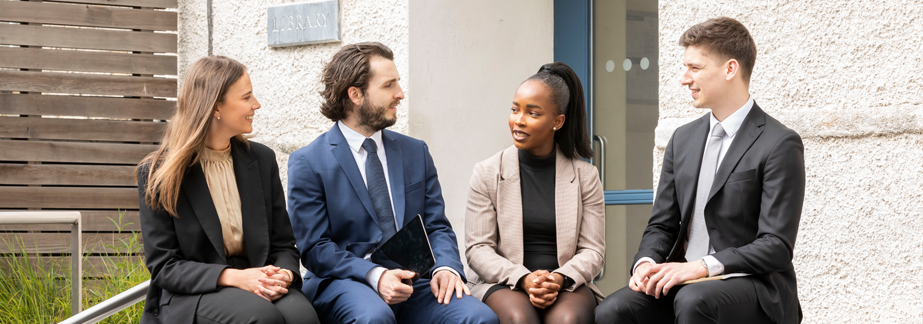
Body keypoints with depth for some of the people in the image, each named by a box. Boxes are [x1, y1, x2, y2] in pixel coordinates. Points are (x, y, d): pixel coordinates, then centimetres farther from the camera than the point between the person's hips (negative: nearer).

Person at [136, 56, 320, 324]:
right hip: (189, 297, -3)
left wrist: (284, 274, -13)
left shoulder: (261, 160, 11)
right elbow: (163, 266, -5)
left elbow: (283, 244, 13)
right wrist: (233, 277, -21)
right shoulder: (157, 173, -1)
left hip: (257, 286, 4)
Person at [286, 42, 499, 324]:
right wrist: (375, 276, -22)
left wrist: (445, 267, -10)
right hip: (344, 284, -3)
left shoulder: (415, 152, 16)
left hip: (413, 281, 4)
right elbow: (315, 248, -5)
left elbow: (437, 226, 13)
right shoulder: (308, 163, 1)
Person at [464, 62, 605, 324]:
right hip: (502, 283, -1)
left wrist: (559, 279, -17)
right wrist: (524, 279, -16)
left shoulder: (585, 175, 8)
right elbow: (477, 248, 1)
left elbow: (592, 250, 4)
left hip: (566, 285, 1)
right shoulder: (487, 173, 6)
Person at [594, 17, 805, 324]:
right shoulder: (683, 139, 14)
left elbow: (777, 247, -14)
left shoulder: (780, 145, -8)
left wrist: (700, 267, -23)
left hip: (754, 286, -5)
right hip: (684, 281, 6)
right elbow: (662, 225, 15)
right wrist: (646, 262, -8)